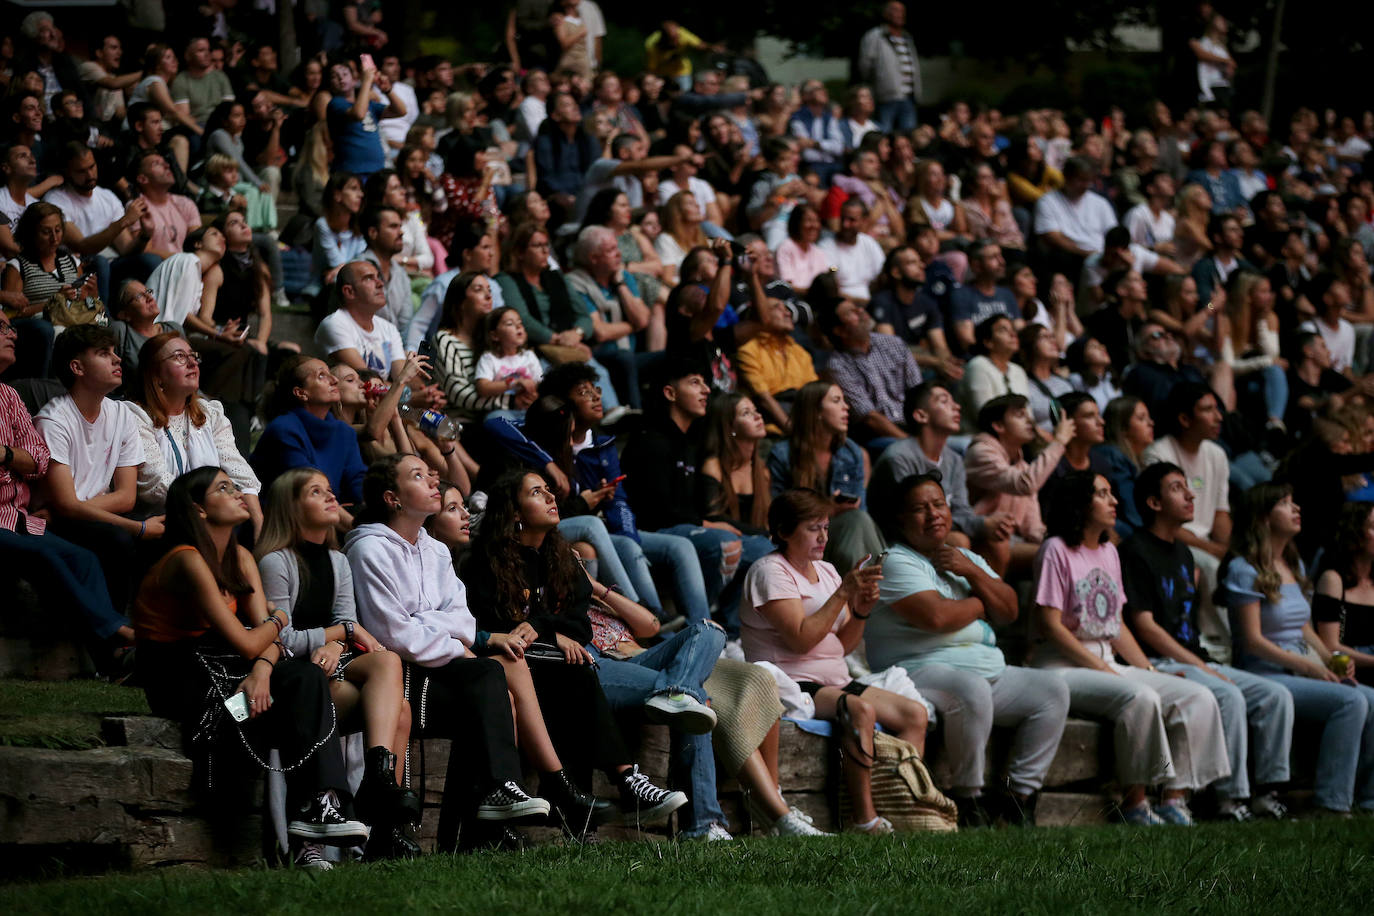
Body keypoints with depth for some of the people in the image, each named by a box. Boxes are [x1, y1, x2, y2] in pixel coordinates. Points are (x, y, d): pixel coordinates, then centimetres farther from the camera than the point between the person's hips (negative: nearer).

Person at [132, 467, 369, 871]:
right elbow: (246, 643, -21)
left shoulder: (240, 559, 10)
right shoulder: (188, 562, -17)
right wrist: (278, 621, 0)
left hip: (220, 666, 8)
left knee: (306, 677, -18)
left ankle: (318, 808, -28)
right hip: (177, 678, -8)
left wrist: (261, 671, -20)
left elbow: (266, 636, 2)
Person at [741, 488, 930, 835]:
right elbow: (802, 640, -19)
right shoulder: (770, 572, -7)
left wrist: (861, 611, -4)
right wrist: (844, 593, -19)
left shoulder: (826, 572, 17)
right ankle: (864, 820, -34)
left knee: (915, 714, -6)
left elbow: (842, 646, 15)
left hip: (835, 681, 9)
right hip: (792, 685, -9)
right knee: (861, 709, -34)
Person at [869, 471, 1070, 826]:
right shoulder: (897, 563, -4)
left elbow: (1009, 611, 11)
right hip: (922, 670, -8)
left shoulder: (967, 558, 22)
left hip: (987, 668, 8)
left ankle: (1021, 795, -10)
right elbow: (935, 616, -20)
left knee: (1052, 691, -8)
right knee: (972, 691, -38)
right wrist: (980, 606, 0)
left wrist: (972, 573, -3)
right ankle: (969, 798, -25)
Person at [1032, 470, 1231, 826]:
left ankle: (1174, 797, -15)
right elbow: (1051, 626, -12)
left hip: (1108, 665, 8)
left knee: (1198, 698, -11)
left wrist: (1151, 671, 7)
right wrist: (1103, 669, -16)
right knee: (1140, 697, -35)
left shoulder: (1109, 552, 19)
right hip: (1064, 668, -8)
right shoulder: (1057, 550, -6)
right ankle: (1134, 802, -25)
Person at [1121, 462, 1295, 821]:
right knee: (1229, 696, -32)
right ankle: (1230, 798, -28)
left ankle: (1267, 791, -9)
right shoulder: (1136, 551, -6)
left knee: (1276, 696, -7)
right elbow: (1144, 626, -13)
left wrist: (1206, 664, 9)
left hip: (1195, 661, 9)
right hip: (1159, 665, -9)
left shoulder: (1182, 553, 22)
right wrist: (1201, 667, -16)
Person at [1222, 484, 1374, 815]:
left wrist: (1333, 661, 3)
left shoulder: (1295, 565, 20)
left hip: (1305, 669, 8)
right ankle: (1332, 803, -26)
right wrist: (1306, 665, -18)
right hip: (1267, 674, -8)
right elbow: (1253, 640, -12)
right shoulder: (1244, 570, -6)